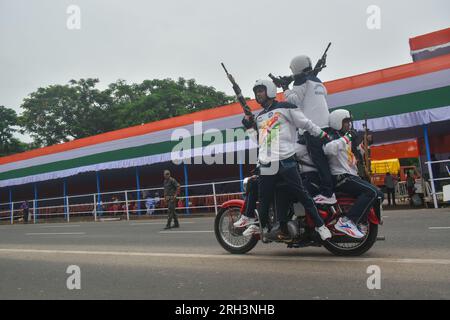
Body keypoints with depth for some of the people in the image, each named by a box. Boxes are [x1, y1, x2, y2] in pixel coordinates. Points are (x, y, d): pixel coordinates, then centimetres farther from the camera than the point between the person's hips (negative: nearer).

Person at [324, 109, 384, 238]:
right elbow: (328, 149, -34)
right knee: (372, 192, -26)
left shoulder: (345, 139, 24)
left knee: (379, 195, 10)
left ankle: (361, 222, 7)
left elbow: (356, 156, 38)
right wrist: (346, 138, -24)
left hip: (351, 177, 10)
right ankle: (346, 221, -30)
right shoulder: (333, 138, -7)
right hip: (341, 178, -10)